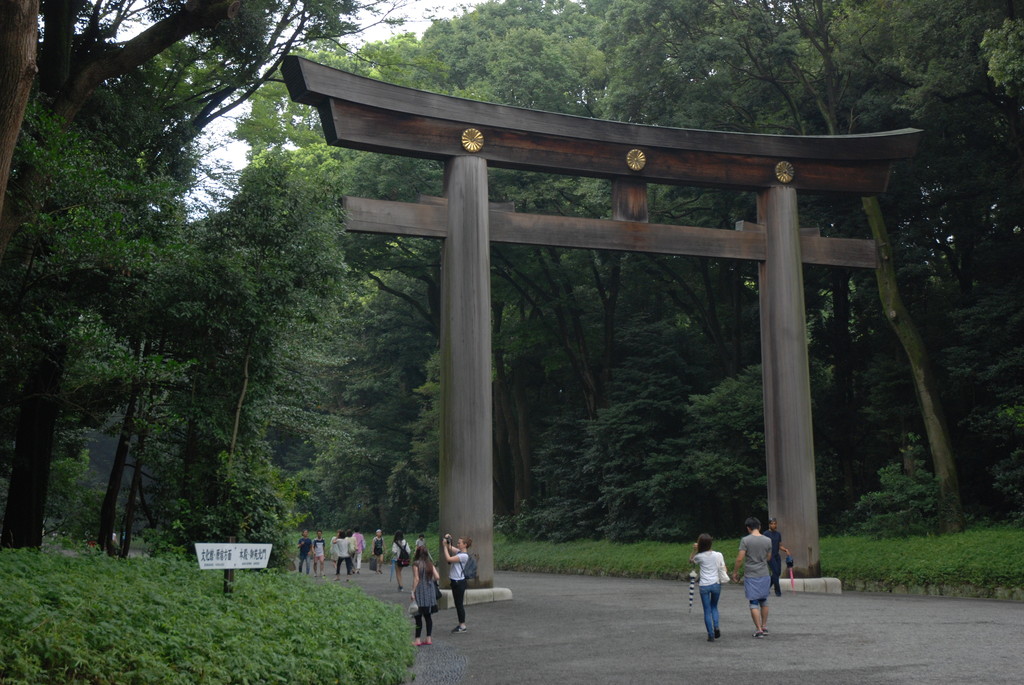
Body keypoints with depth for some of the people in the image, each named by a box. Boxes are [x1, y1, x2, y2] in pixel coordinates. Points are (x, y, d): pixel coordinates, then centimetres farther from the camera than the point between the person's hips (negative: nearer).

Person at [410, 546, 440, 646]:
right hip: (430, 592, 5)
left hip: (420, 592, -5)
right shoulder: (430, 564, 6)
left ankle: (417, 640, 0)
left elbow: (416, 579, -12)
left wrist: (413, 591, -9)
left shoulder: (416, 564, -8)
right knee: (428, 616, 11)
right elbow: (437, 577, 0)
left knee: (418, 616, -1)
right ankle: (428, 639, 12)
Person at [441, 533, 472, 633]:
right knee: (458, 604, 13)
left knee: (459, 604, -3)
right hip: (455, 581, 9)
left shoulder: (464, 555, -18)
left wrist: (445, 546, -17)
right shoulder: (459, 552, 9)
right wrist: (448, 541, 1)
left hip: (459, 582, -9)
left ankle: (463, 626, 4)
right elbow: (450, 548, 20)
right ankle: (461, 624, 20)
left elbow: (448, 559, -23)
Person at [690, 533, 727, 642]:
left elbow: (691, 560, 15)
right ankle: (716, 627, 0)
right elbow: (723, 570, -2)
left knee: (707, 611, 6)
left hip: (704, 585, -2)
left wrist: (694, 550, 4)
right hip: (716, 584, 2)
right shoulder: (718, 555, -3)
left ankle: (711, 635, 3)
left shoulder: (699, 556, -5)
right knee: (714, 607, 21)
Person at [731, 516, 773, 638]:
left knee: (754, 603, 2)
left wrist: (735, 572, 0)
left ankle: (759, 629, 0)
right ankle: (764, 627, 24)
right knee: (764, 601, 17)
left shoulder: (745, 540, -11)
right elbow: (769, 557, 13)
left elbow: (739, 559, -12)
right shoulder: (767, 541, 0)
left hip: (750, 576, -4)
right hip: (764, 575, 4)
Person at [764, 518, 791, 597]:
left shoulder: (778, 534, 12)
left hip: (777, 555, 7)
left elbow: (780, 545, 17)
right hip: (770, 556, -7)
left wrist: (785, 550, -1)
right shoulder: (766, 534, -7)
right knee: (775, 572, -12)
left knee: (778, 573, 6)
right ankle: (778, 591, -6)